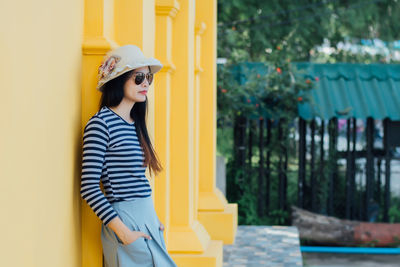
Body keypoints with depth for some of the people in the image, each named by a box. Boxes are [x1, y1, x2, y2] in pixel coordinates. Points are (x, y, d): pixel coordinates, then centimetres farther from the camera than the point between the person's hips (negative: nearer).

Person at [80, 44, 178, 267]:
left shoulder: (135, 123, 12)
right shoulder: (101, 123, -13)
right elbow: (89, 187, -17)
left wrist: (154, 218, 11)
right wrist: (124, 232, -19)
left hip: (148, 217, 8)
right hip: (126, 220, -8)